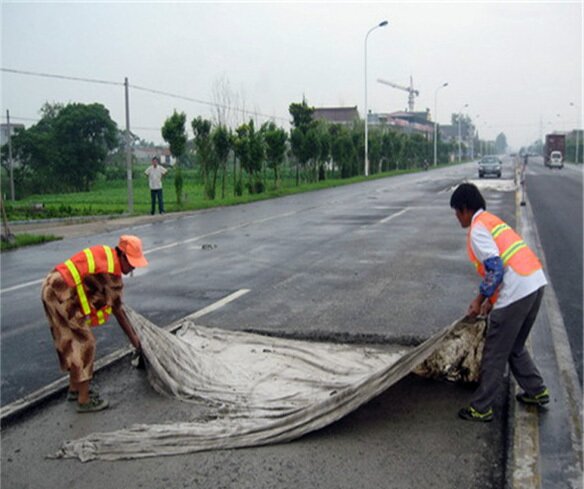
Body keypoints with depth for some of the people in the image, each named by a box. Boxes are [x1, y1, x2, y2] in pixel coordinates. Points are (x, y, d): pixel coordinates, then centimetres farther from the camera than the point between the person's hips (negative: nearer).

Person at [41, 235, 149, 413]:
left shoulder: (106, 253, 9)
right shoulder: (112, 272, -16)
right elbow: (117, 310, -8)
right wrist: (133, 338, 1)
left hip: (52, 288, 10)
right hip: (63, 294, -10)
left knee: (70, 341, 20)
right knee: (85, 343, -3)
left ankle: (74, 389, 34)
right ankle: (84, 400, 2)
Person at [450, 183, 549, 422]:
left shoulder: (477, 230, -8)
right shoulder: (492, 220, 21)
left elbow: (495, 269, -17)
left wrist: (480, 299, -5)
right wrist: (492, 300, 24)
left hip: (517, 292, -9)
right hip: (535, 284, 9)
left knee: (495, 354, 4)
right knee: (515, 347, 25)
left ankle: (481, 409, 14)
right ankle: (537, 391, 34)